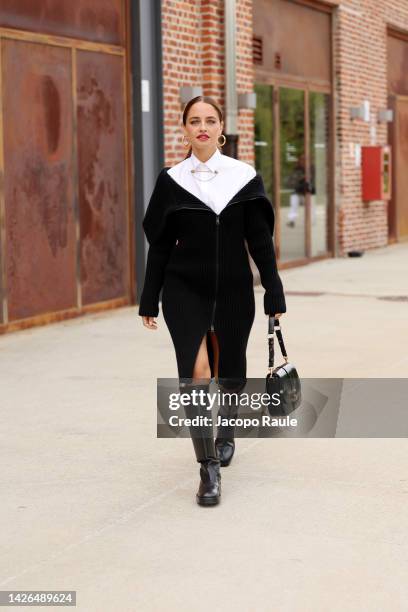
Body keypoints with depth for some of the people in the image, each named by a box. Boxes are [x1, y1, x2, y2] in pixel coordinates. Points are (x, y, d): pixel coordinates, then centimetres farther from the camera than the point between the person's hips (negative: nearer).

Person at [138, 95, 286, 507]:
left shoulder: (244, 176, 0)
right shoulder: (171, 180, 0)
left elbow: (260, 239, 1)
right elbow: (160, 245, 3)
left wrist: (274, 293, -1)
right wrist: (150, 300, 3)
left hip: (233, 290, 1)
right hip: (185, 291, -1)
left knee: (229, 374, 13)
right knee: (196, 373, -15)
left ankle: (226, 432, 45)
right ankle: (209, 469, -8)